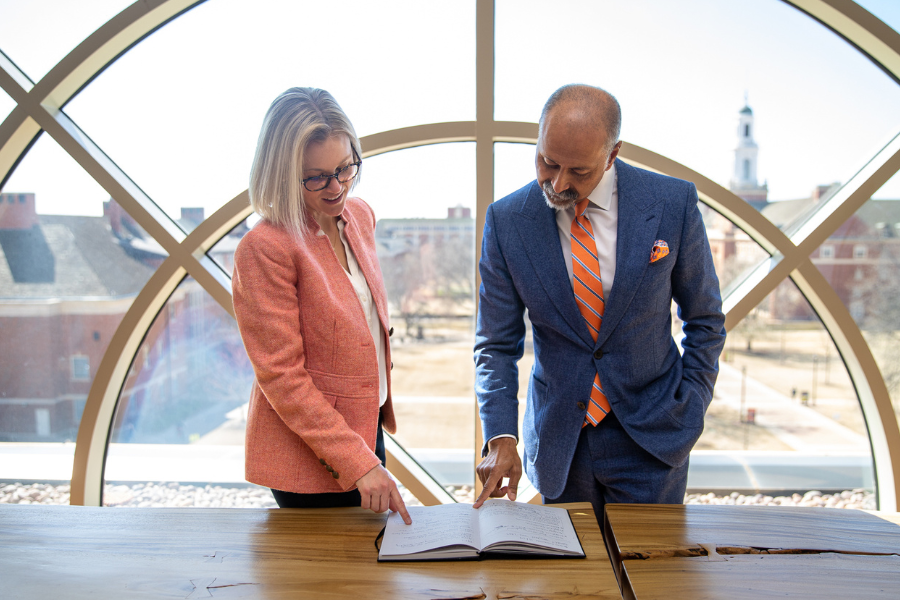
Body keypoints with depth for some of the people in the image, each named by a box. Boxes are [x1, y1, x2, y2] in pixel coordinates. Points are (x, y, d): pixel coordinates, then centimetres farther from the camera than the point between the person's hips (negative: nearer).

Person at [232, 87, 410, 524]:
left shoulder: (360, 216, 2)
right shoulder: (263, 249, -21)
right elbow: (281, 377, -20)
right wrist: (356, 461, -22)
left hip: (367, 429, 8)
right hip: (307, 455, -7)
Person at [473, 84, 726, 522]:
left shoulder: (672, 203, -11)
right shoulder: (507, 220, -9)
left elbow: (704, 318, 3)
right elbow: (496, 345, -4)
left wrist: (690, 409, -1)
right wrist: (500, 438, -16)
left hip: (650, 436, 0)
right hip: (558, 443, 1)